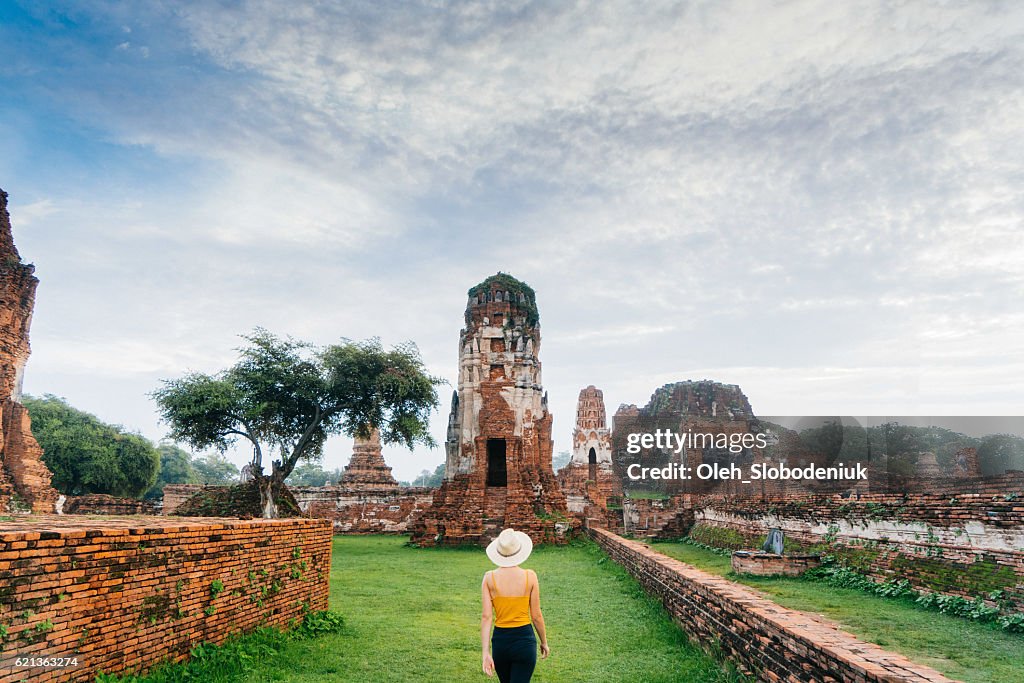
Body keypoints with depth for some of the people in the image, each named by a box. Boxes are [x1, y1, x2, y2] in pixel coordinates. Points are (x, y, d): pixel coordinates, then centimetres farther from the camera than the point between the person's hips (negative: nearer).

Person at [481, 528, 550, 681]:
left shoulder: (489, 578, -7)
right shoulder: (529, 576, -10)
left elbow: (486, 617, -11)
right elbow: (536, 616, -4)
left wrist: (486, 652, -10)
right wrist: (544, 642, 11)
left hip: (500, 640, 2)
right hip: (525, 640, -2)